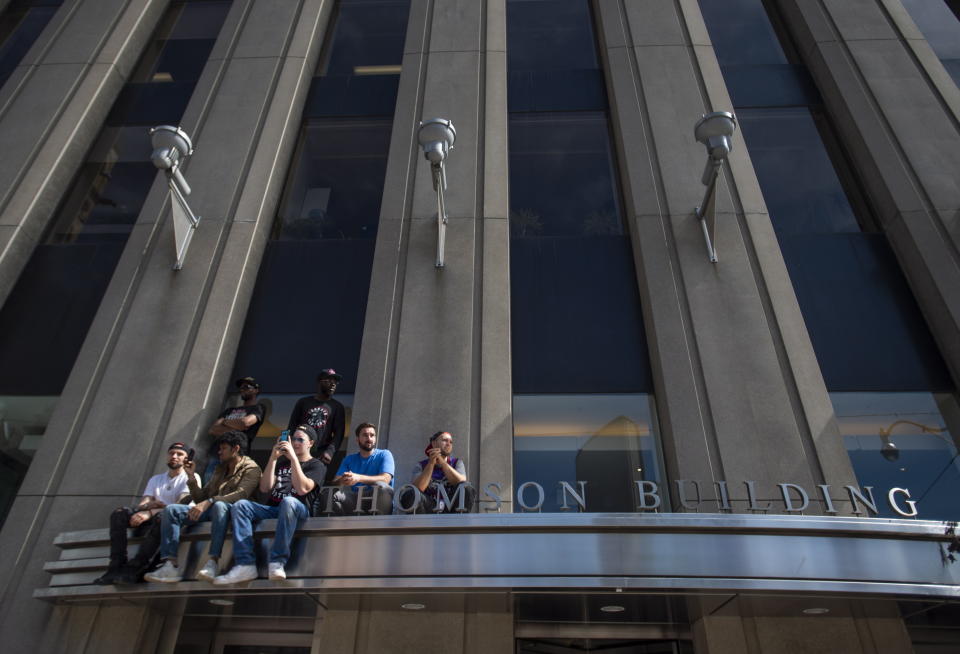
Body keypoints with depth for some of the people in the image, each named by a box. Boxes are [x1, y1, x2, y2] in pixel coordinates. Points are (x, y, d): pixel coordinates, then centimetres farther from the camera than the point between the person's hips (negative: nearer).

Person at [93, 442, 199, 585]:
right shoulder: (156, 479, 25)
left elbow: (181, 504, -11)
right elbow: (143, 503, 11)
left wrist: (150, 513, -24)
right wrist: (147, 506, -16)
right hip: (149, 521, 5)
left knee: (161, 517, -38)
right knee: (120, 513, -18)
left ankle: (133, 569, -36)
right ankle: (117, 566, -24)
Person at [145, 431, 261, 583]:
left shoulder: (250, 468, 3)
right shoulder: (220, 469, 27)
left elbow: (241, 494, -16)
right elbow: (200, 498, 23)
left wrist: (209, 502, -26)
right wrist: (191, 476, 11)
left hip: (228, 509, -7)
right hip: (209, 510, 7)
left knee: (219, 505, -40)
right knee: (171, 509, -11)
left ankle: (212, 563, -48)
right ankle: (171, 566, -24)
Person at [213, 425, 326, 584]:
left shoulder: (316, 465, 10)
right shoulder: (282, 461, 26)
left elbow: (302, 488, -11)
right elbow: (265, 488, 11)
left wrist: (293, 458, -12)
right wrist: (273, 458, 2)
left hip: (297, 510, -5)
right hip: (272, 509, 5)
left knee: (289, 502, -38)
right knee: (240, 505, -20)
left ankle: (277, 563, -41)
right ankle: (245, 564, -31)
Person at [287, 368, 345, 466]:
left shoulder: (337, 407, 12)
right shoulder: (303, 402, 14)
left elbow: (338, 434, 3)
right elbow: (291, 427, 12)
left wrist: (330, 451, -14)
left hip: (321, 456, -1)